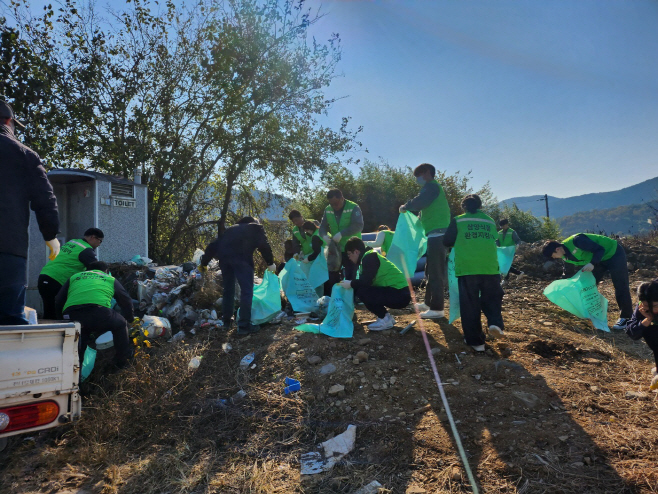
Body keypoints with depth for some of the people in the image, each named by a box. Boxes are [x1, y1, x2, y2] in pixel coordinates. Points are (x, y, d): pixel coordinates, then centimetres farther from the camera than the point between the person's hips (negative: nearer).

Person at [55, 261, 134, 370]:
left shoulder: (74, 277, 34)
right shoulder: (110, 279, 28)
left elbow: (58, 301, 30)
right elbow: (126, 301, 32)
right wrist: (130, 319, 48)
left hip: (71, 316, 3)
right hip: (99, 313, -3)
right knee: (120, 324, 24)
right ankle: (122, 361, 27)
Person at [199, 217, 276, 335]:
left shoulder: (231, 229, 36)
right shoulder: (256, 227, 24)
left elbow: (214, 245, 31)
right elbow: (263, 245, 9)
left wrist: (204, 262, 36)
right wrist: (270, 263, 17)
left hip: (224, 256, 5)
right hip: (241, 258, -5)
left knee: (228, 289, 19)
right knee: (247, 290, -2)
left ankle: (226, 320, 28)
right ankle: (244, 325, -6)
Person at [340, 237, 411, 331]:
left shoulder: (369, 257, -13)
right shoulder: (370, 256, 17)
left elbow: (366, 281, -22)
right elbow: (364, 281, 20)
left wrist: (351, 284, -6)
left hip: (399, 295, -10)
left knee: (361, 291, -19)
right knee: (360, 289, 12)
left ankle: (385, 319, -6)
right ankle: (386, 317, 13)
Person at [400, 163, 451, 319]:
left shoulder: (431, 186, -8)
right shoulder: (432, 187, 24)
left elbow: (418, 203, -20)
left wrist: (405, 206, -2)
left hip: (437, 233, -11)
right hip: (436, 234, 11)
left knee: (436, 272, -10)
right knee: (431, 271, 17)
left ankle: (437, 309, -7)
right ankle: (429, 303, 27)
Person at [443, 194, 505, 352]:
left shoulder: (458, 221, 6)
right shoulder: (490, 222, 14)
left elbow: (447, 242, 10)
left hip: (467, 268, -2)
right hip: (490, 267, 2)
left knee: (469, 304, 4)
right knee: (492, 297, 17)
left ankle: (475, 341, 5)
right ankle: (495, 323, -10)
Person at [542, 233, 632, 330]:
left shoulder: (576, 241, -31)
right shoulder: (565, 256, -3)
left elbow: (600, 249, -28)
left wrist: (592, 263, -37)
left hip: (613, 253, -9)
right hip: (600, 259, 9)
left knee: (620, 286, -9)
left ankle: (626, 318, -5)